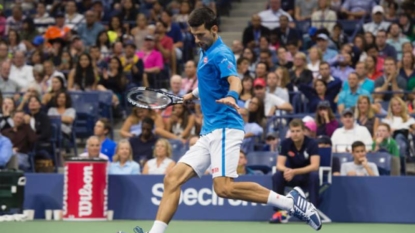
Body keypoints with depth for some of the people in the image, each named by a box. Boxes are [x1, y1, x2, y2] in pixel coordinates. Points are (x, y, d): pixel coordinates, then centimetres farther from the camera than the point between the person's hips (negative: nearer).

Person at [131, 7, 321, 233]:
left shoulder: (220, 54, -10)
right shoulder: (205, 53, 19)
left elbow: (235, 80, -29)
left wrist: (231, 96, -50)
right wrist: (193, 94, 50)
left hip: (225, 128, -9)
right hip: (209, 132, 9)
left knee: (224, 187, -23)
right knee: (173, 179, -1)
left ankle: (291, 201, -18)